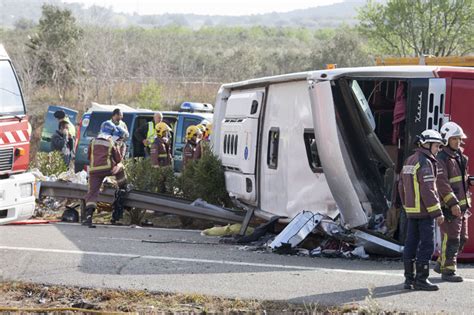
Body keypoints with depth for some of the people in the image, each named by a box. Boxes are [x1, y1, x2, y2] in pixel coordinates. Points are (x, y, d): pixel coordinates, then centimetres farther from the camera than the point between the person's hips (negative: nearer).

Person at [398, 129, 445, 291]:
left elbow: (401, 187, 18)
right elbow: (428, 190, -20)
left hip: (411, 211, 9)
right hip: (424, 211, -9)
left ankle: (409, 278, 13)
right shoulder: (425, 163, -15)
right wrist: (437, 212, -18)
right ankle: (421, 280, -6)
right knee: (427, 245, -5)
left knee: (411, 244, 10)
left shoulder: (409, 161, 14)